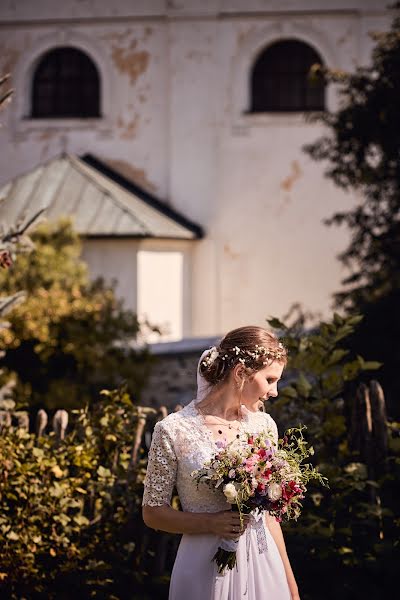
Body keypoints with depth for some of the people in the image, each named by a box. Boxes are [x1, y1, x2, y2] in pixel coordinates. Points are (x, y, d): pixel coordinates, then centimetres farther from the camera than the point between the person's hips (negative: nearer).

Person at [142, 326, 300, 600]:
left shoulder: (264, 424, 3)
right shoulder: (174, 430, -11)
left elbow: (269, 512, 9)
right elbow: (152, 512, -4)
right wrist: (211, 523, -18)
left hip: (262, 564, 4)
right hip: (205, 568, -4)